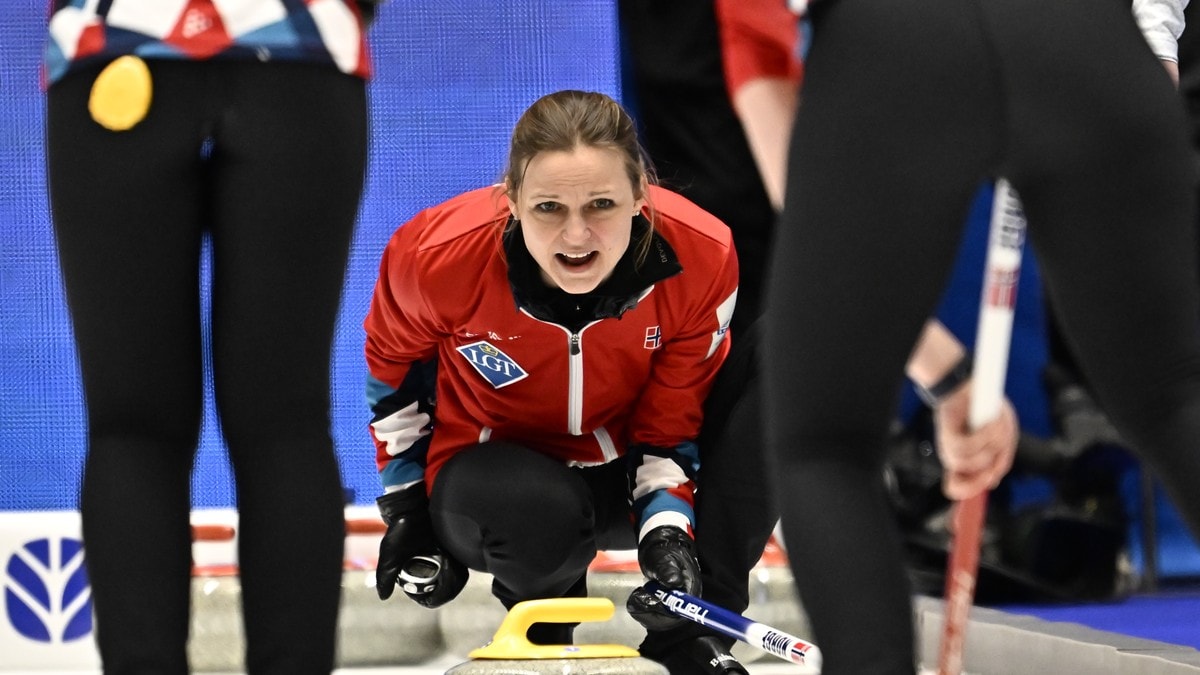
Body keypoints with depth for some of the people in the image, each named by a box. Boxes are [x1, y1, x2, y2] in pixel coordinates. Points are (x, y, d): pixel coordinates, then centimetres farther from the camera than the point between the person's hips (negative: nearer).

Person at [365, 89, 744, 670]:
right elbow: (392, 362, -4)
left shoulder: (701, 257, -27)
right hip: (488, 465, -4)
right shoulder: (440, 255, -29)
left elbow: (674, 416, -12)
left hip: (622, 470, 4)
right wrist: (406, 505, -1)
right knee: (543, 515, -38)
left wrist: (668, 529, -27)